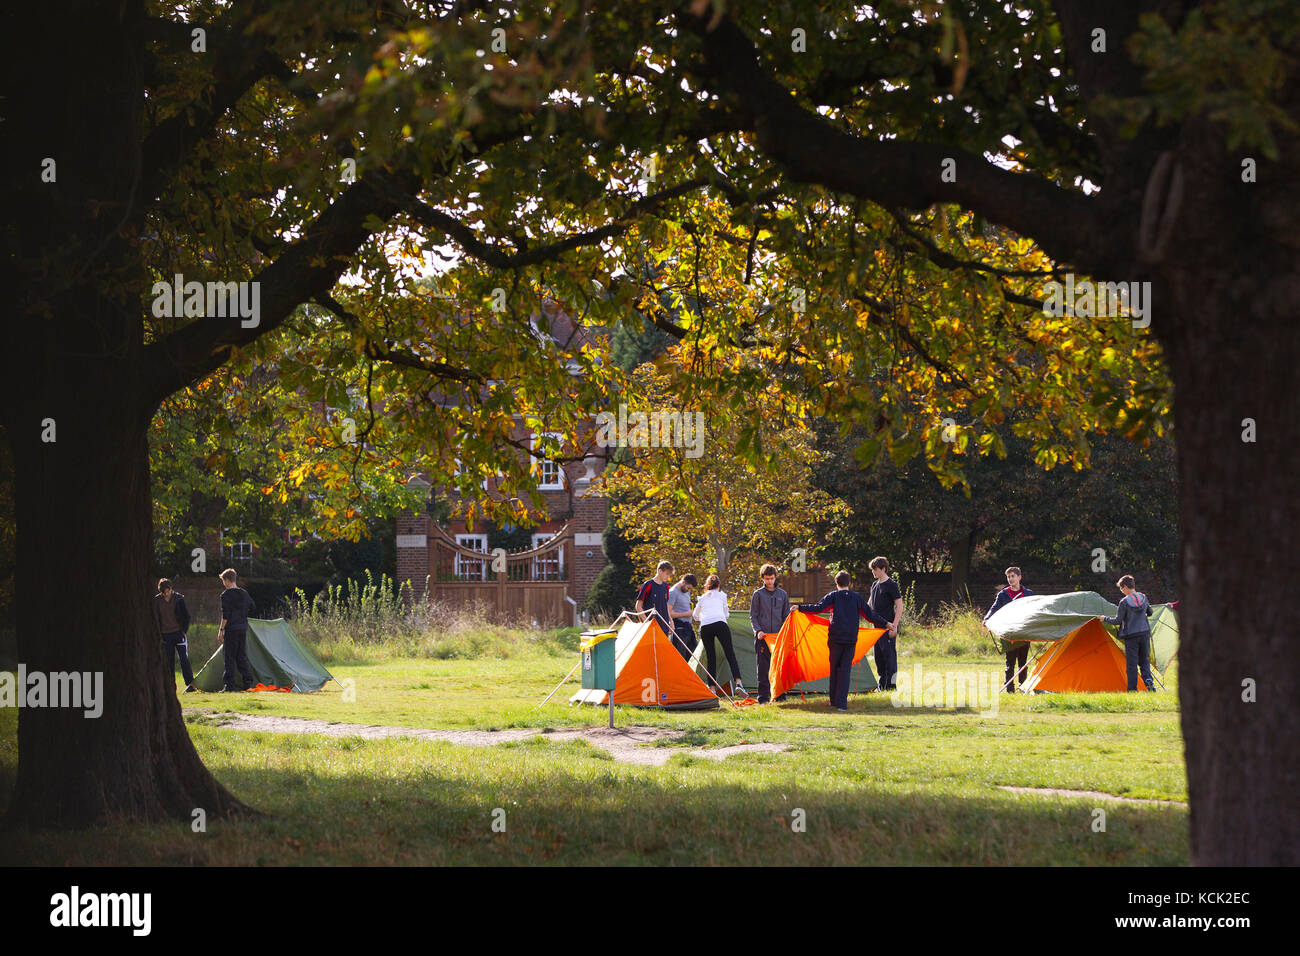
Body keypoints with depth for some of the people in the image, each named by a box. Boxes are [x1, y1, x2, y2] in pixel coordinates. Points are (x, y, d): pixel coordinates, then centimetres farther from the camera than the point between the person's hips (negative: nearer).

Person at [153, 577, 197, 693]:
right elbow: (155, 619, 7)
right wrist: (158, 635, 1)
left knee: (184, 659, -8)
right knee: (169, 662, 1)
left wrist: (184, 631, -2)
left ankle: (190, 684, -7)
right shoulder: (156, 600, 2)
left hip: (179, 633, -1)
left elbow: (186, 616, 5)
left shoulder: (179, 598, -1)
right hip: (165, 635, 1)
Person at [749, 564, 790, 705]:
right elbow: (753, 615, 4)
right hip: (762, 637, -2)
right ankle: (763, 697, -2)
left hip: (778, 636, 2)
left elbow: (786, 615, 15)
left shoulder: (782, 594, 11)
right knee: (763, 668, -4)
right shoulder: (758, 594, 4)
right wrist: (758, 630, -11)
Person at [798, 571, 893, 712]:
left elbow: (818, 608, -11)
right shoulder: (857, 597, 6)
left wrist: (800, 608, -3)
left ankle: (834, 700, 20)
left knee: (834, 668, 12)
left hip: (835, 638, -1)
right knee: (845, 670, 1)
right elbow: (870, 615, 8)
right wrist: (886, 624, 19)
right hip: (851, 639, 1)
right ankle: (841, 703, -8)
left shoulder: (834, 596, 0)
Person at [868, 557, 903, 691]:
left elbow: (899, 606, -11)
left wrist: (894, 626, -17)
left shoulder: (891, 585, -8)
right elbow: (869, 604, 26)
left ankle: (891, 685, -7)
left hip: (888, 626, -8)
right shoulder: (875, 585, 15)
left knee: (889, 654, -9)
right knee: (878, 655, 9)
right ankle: (882, 685, 16)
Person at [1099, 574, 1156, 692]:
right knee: (1144, 660, 16)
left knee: (1131, 663, 2)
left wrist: (1105, 619, 8)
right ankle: (1148, 679, -9)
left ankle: (1132, 689, 4)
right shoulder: (1143, 597, 3)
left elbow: (1118, 620, -7)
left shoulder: (1124, 602, -12)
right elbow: (1149, 613, 18)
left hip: (1131, 636, -5)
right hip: (1145, 633, 5)